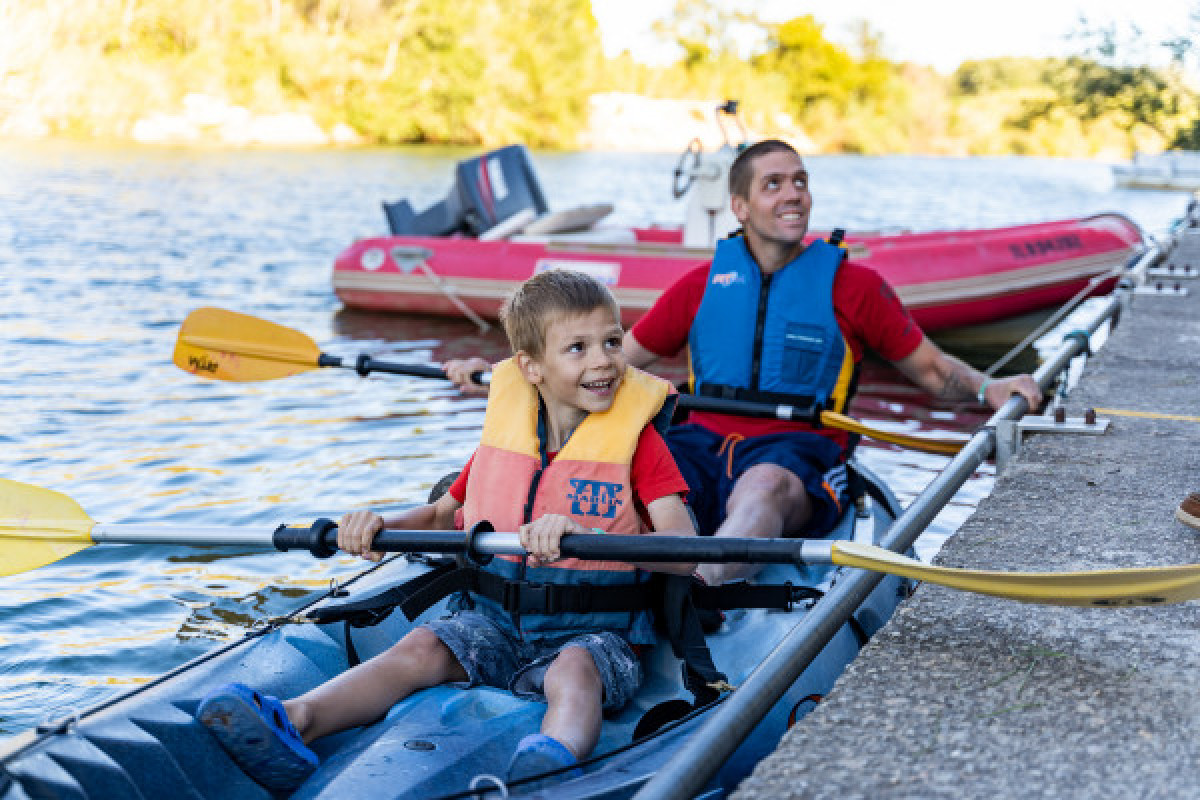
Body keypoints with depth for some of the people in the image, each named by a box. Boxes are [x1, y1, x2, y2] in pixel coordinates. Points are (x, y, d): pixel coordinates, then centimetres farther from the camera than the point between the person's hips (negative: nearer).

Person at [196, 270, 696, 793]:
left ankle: (555, 765, -64)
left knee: (573, 670, -35)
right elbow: (443, 515, 21)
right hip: (497, 621, 4)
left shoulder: (639, 440, -5)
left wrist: (588, 536, -36)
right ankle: (296, 722, -39)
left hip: (593, 631, -4)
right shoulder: (506, 432, 8)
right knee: (423, 647, -20)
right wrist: (380, 524, -2)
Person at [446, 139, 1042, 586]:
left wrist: (987, 388, -6)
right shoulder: (702, 284, 17)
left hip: (797, 451, -3)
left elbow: (930, 369, 17)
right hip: (700, 444, 3)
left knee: (765, 486, -41)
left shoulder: (853, 285, 12)